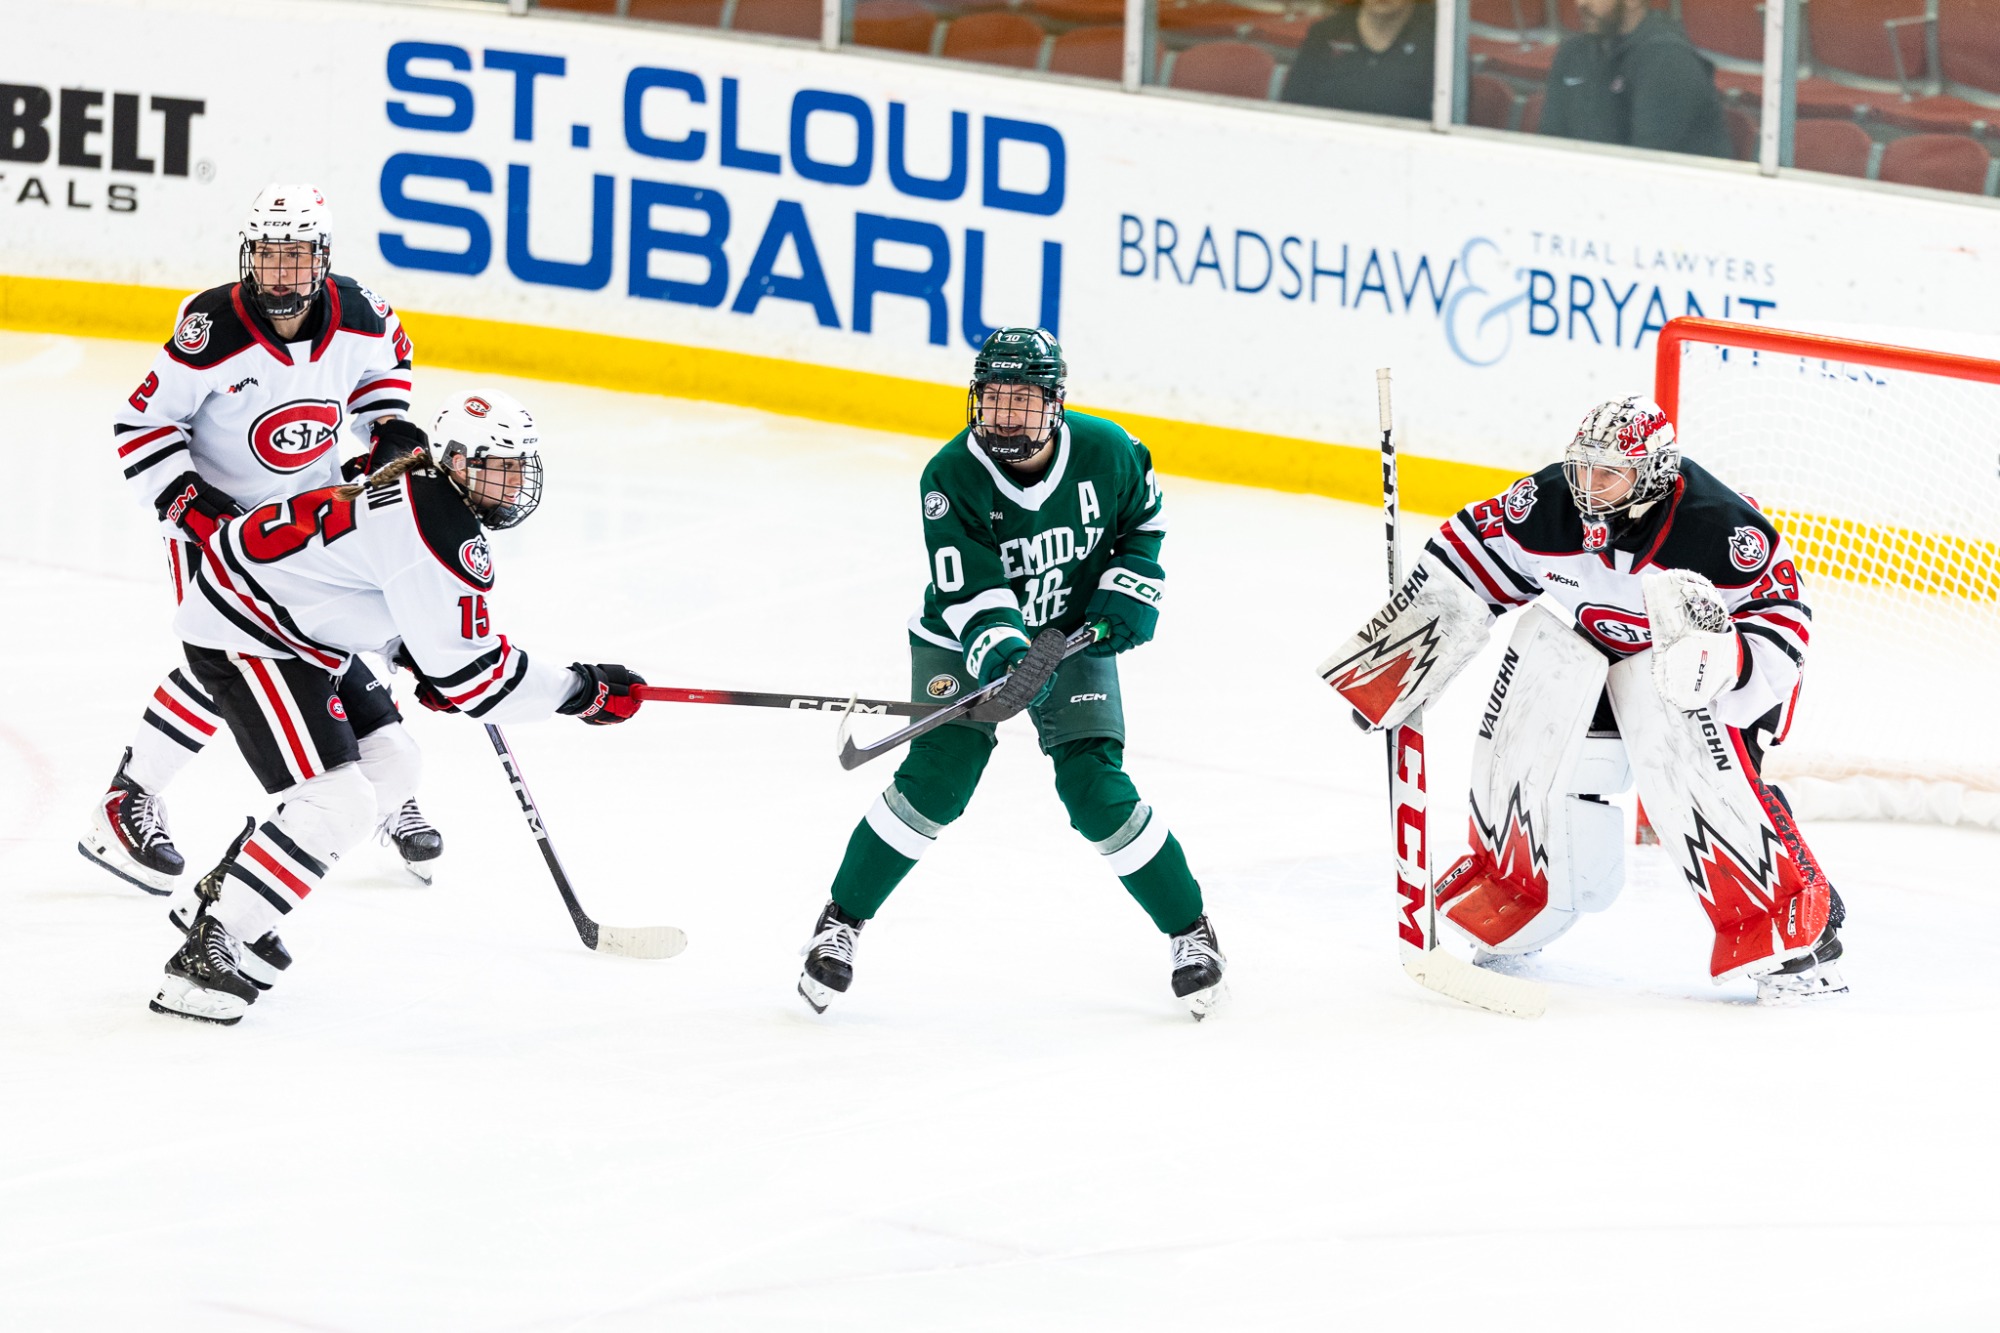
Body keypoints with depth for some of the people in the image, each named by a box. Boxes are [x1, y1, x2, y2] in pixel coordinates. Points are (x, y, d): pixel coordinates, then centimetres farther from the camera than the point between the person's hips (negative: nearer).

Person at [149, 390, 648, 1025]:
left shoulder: (427, 492, 7)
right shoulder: (442, 534, -25)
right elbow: (466, 672, -24)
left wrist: (429, 665, 14)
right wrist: (582, 690, -17)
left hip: (303, 626, 11)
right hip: (242, 634, -11)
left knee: (388, 769, 17)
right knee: (336, 803, -20)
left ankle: (217, 896, 23)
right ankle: (205, 950, -18)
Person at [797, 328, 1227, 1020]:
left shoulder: (1104, 451, -17)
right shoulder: (951, 476, -23)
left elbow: (1143, 519, 5)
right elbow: (969, 590, -27)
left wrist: (1128, 592, -9)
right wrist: (1002, 654, -43)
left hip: (1074, 636, 1)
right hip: (966, 640, -1)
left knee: (1095, 790, -11)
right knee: (937, 775, -17)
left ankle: (1191, 931, 5)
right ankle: (841, 923, -2)